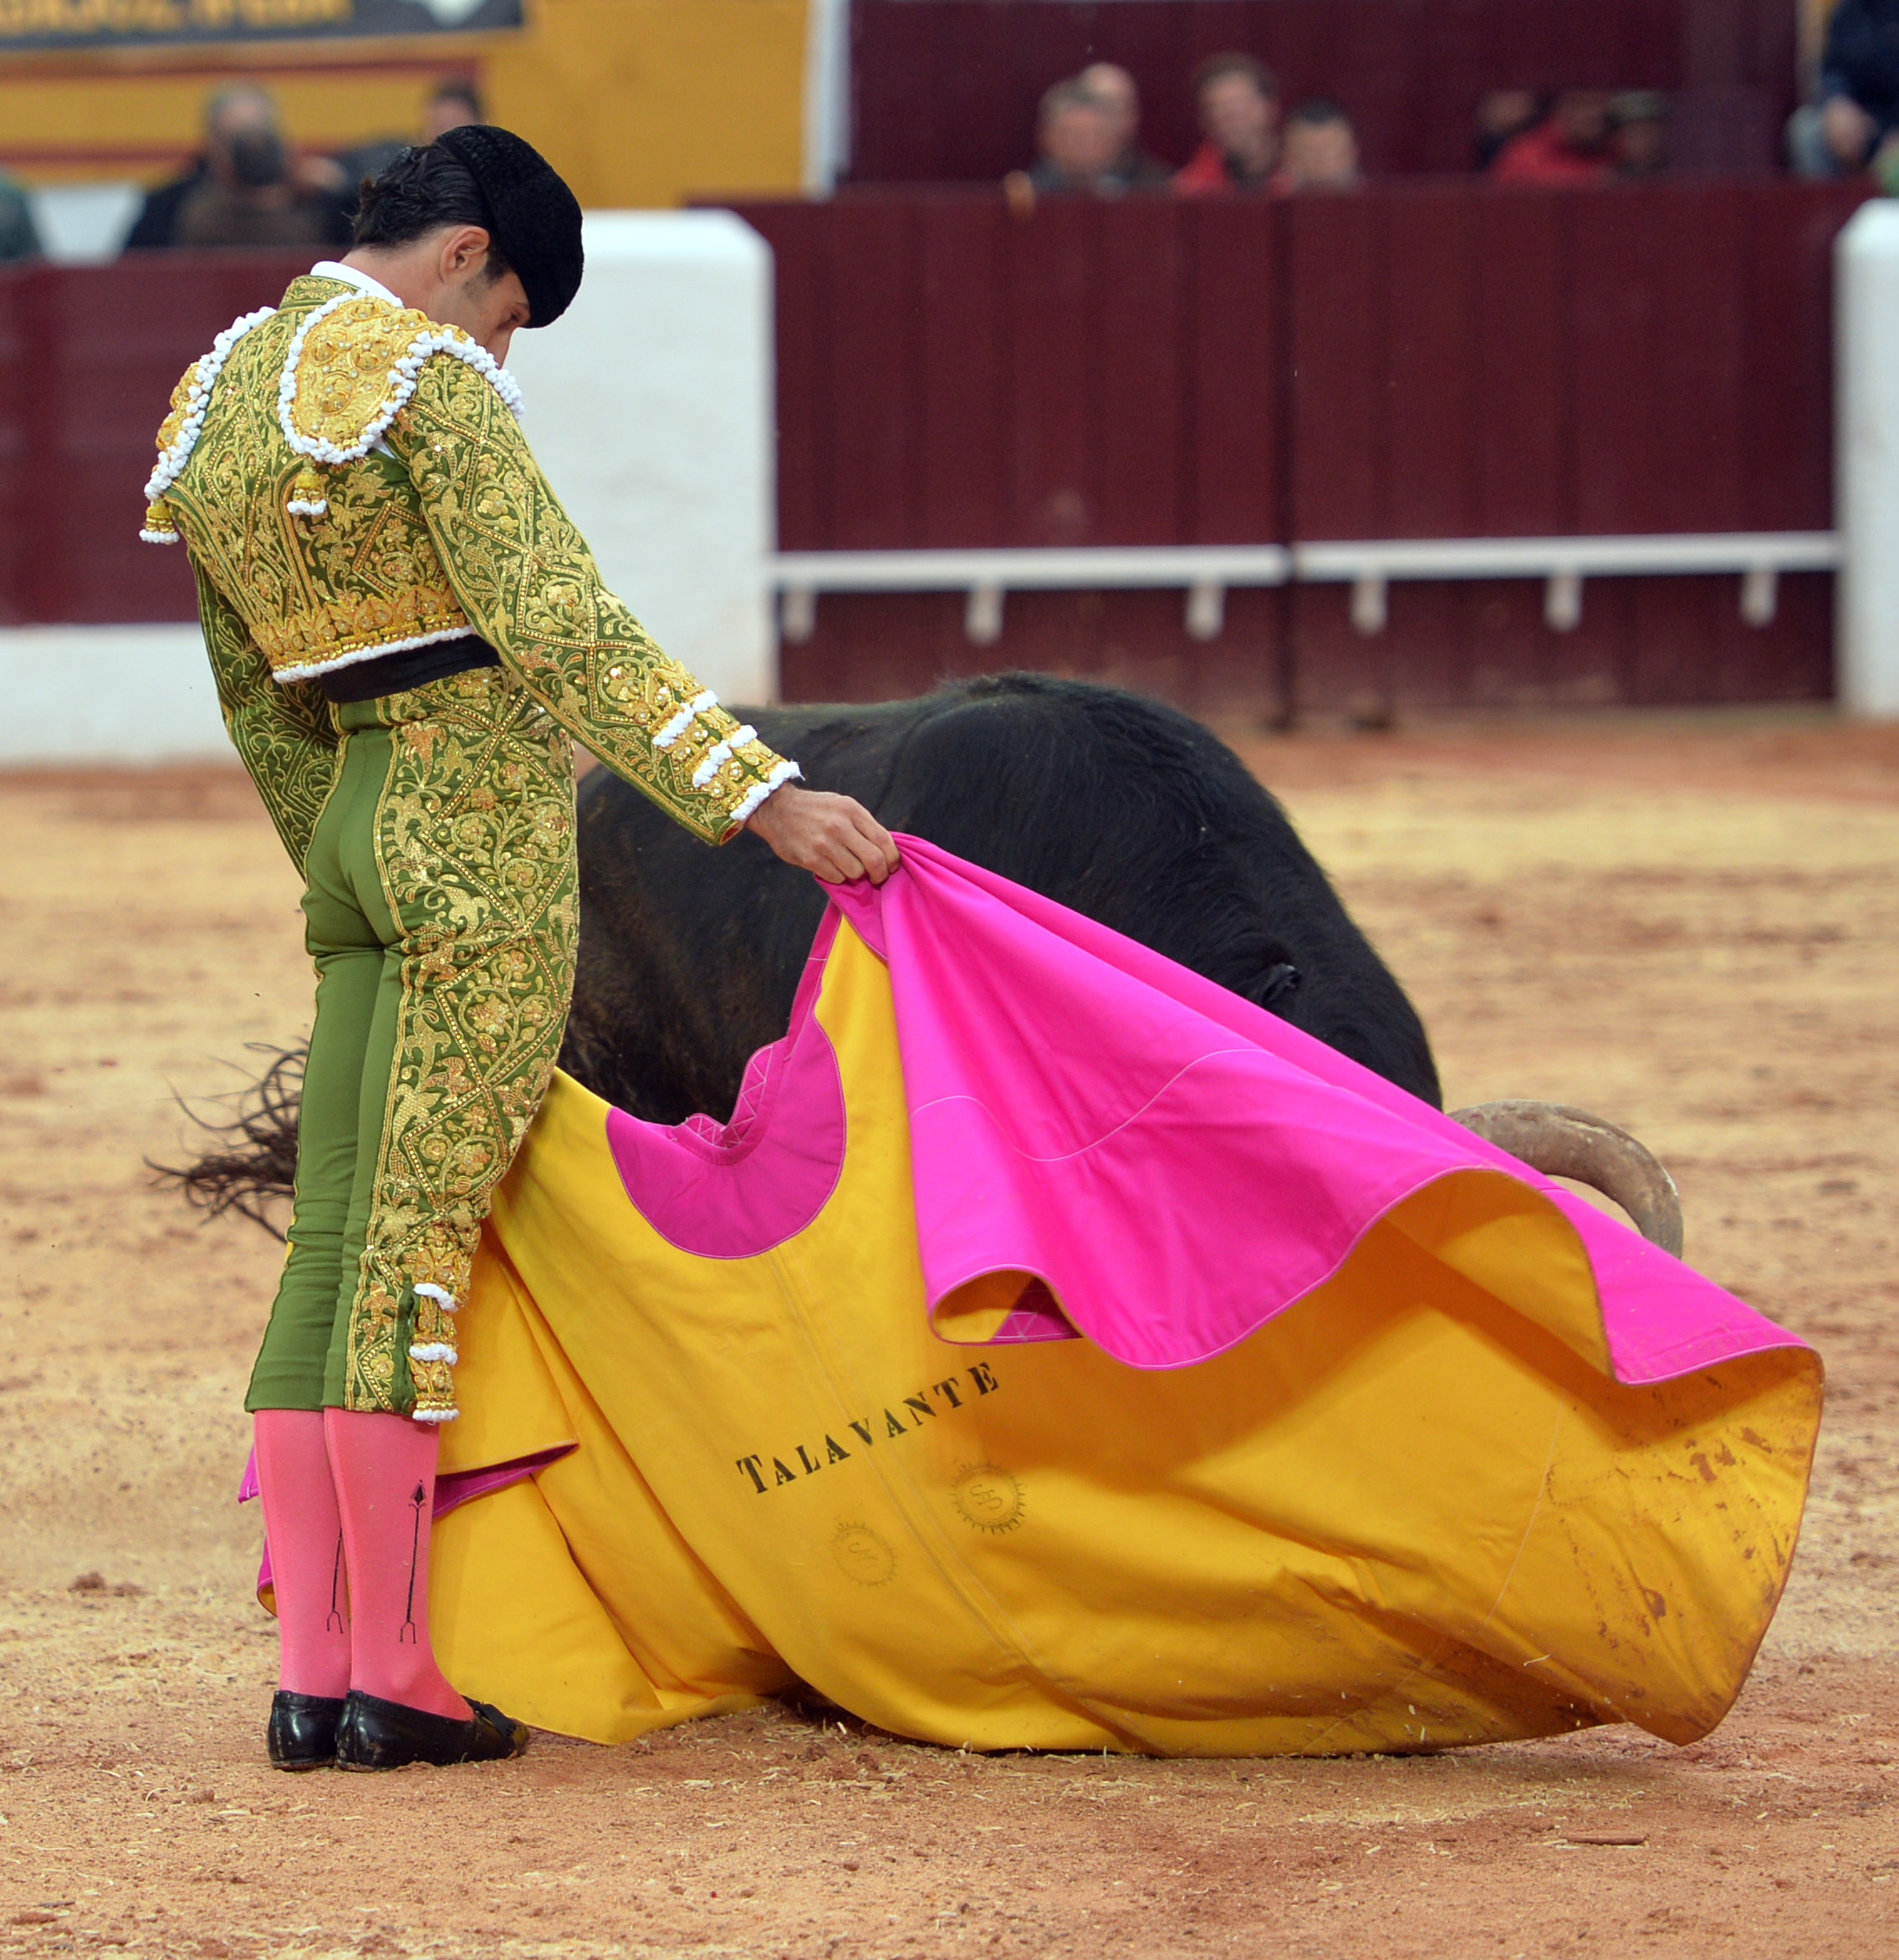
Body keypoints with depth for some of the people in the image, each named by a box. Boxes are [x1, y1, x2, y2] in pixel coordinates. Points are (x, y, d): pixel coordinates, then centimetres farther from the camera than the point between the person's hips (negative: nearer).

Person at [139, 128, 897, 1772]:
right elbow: (563, 634, -20)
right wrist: (763, 797, -23)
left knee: (331, 1240, 6)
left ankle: (312, 1678, 6)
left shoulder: (216, 396, 15)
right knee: (420, 1231, -7)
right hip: (487, 818, -8)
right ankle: (395, 1677, -4)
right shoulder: (427, 384, -11)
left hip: (356, 837, 8)